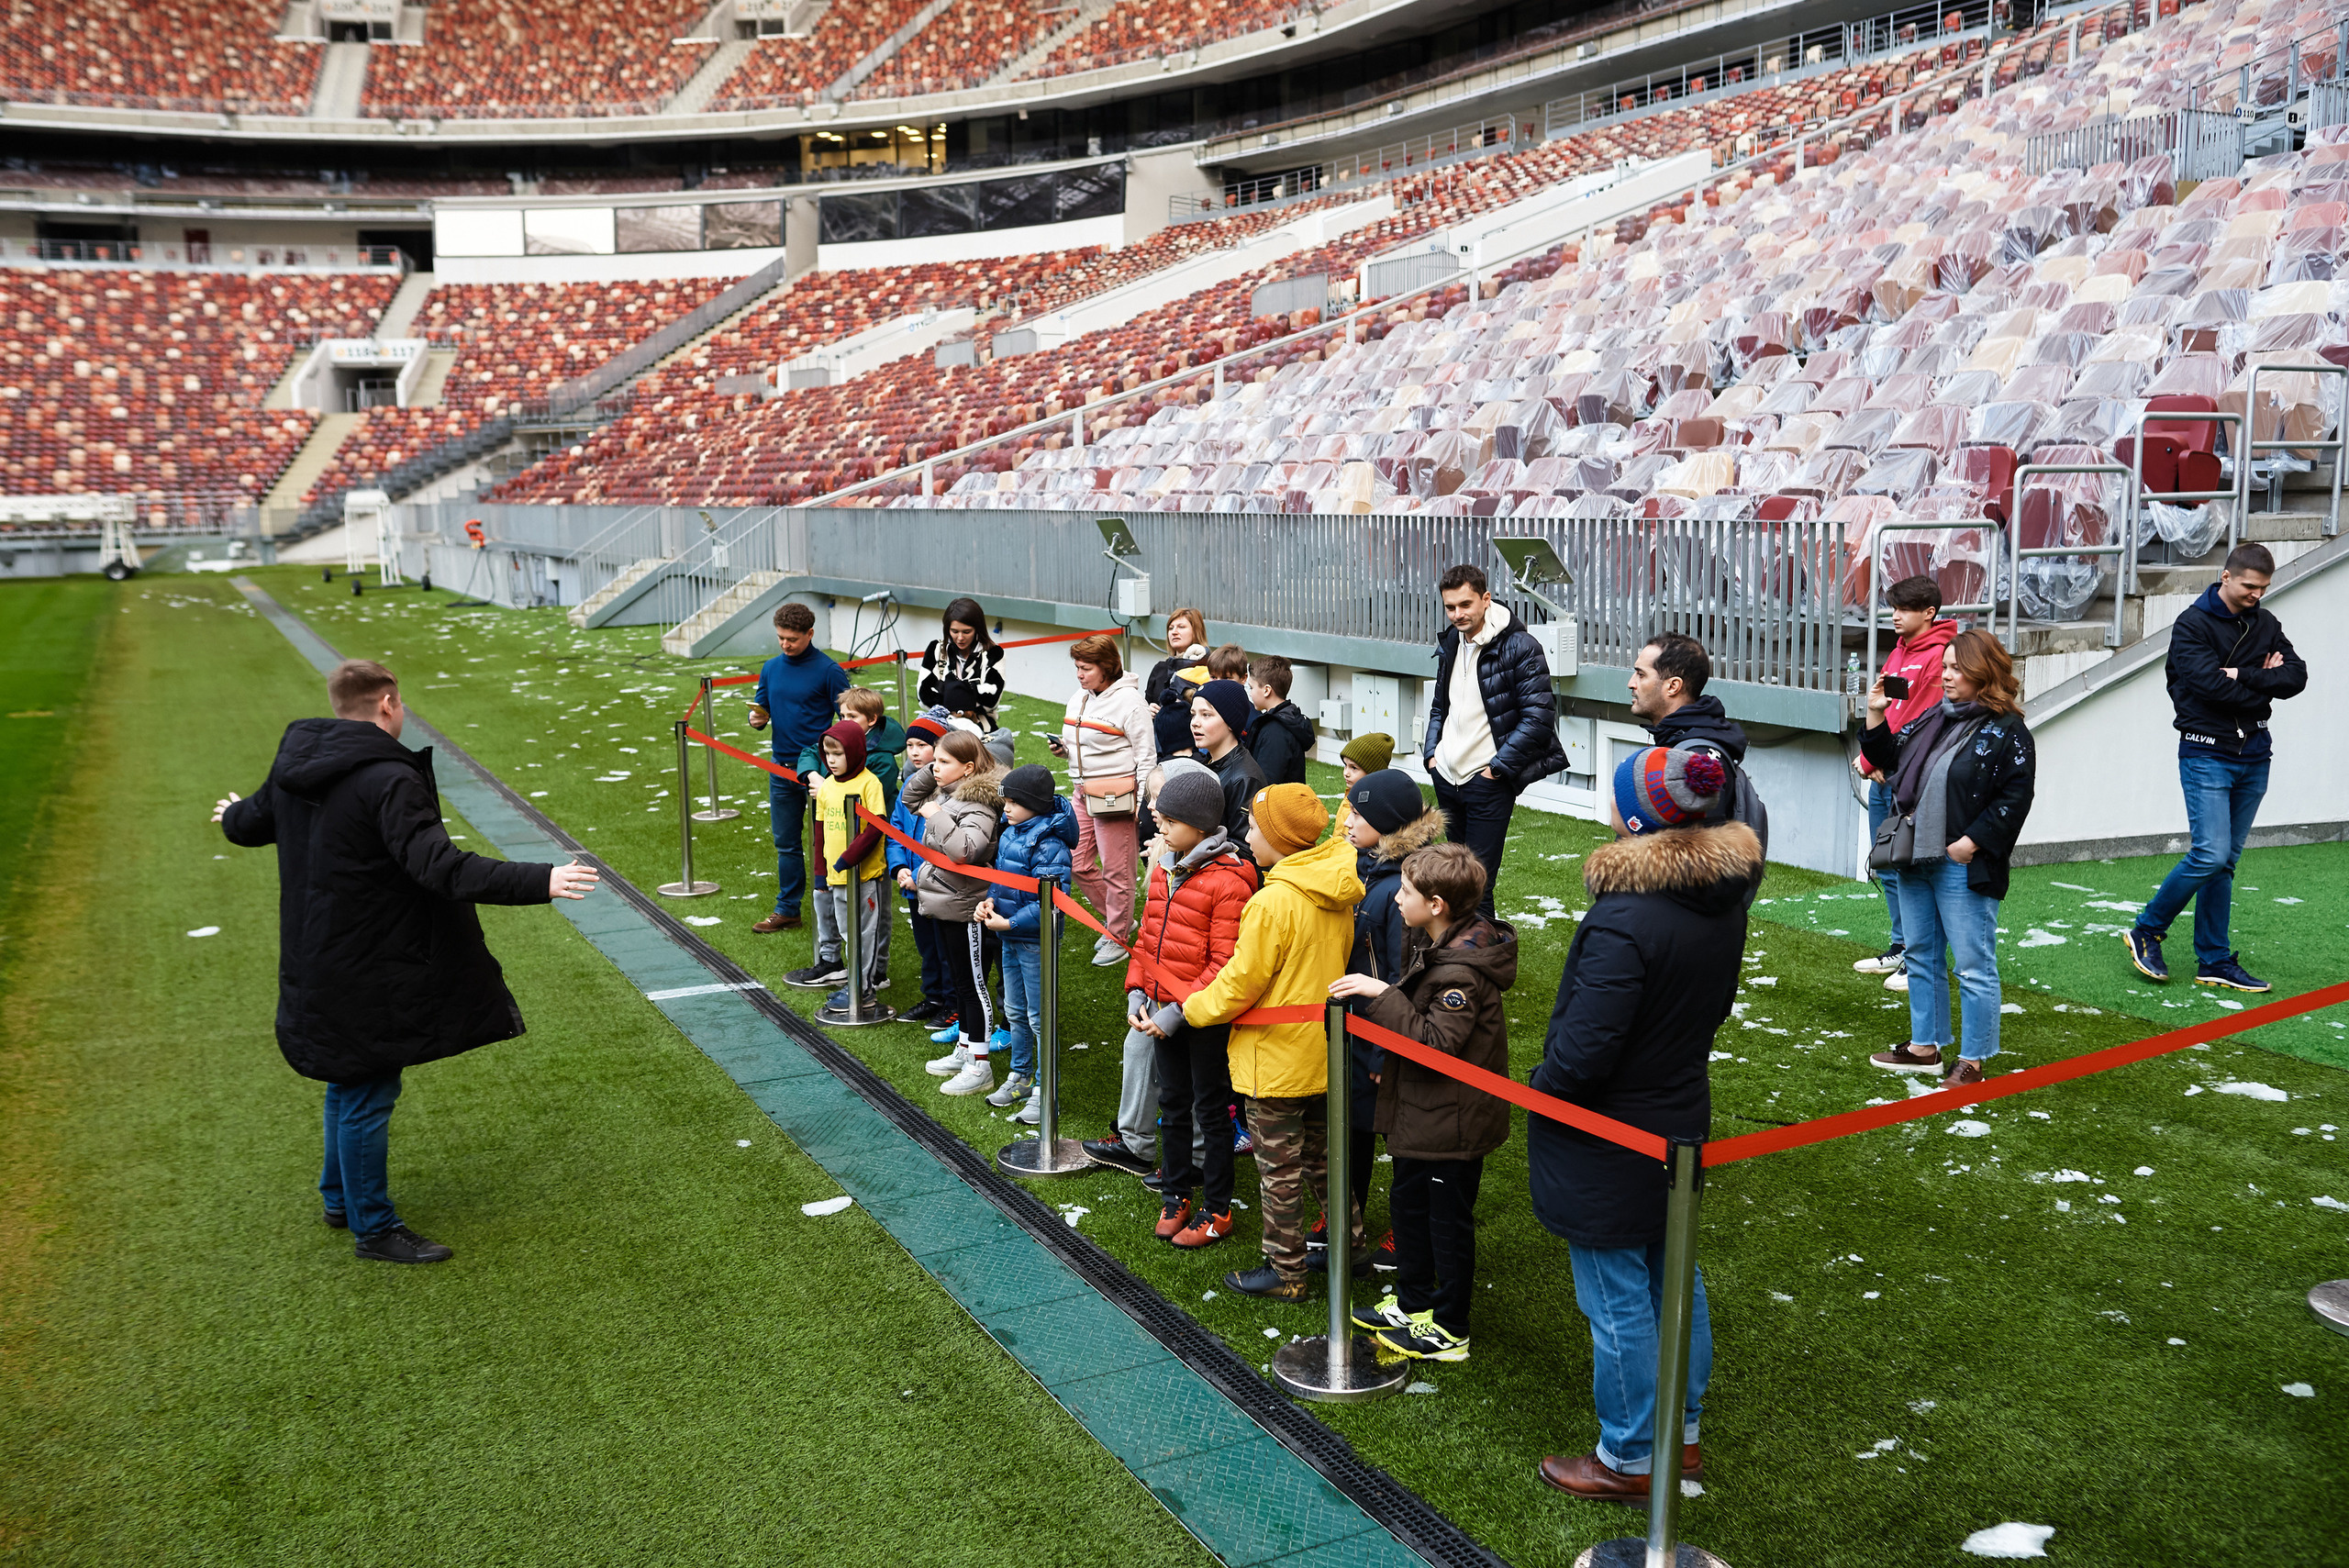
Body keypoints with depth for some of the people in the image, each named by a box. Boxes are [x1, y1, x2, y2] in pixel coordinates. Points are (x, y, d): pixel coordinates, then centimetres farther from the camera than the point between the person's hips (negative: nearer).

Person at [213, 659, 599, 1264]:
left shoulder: (295, 764, 3)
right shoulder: (388, 779, -25)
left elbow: (251, 823, 22)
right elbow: (440, 867, -34)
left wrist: (232, 816, 48)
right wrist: (540, 881, -38)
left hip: (318, 959, 9)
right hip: (368, 970, -9)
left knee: (350, 1080, 25)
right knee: (368, 1092, 3)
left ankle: (341, 1197, 41)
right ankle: (374, 1227, 17)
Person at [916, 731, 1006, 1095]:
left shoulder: (979, 805, -21)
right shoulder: (946, 796, 9)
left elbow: (966, 849, -38)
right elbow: (911, 801, 31)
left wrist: (936, 817, -30)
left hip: (967, 910, -10)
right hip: (945, 906, 10)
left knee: (974, 985, 0)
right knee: (960, 981, 20)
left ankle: (980, 1067, 8)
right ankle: (963, 1050, 33)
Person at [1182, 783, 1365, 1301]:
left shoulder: (1273, 902, -25)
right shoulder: (1336, 893, -1)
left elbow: (1240, 983, -19)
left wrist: (1191, 1010, -3)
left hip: (1277, 1059, -8)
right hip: (1324, 1050, 8)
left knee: (1278, 1170, 6)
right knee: (1321, 1154, 23)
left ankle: (1286, 1272, 16)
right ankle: (1350, 1245, 33)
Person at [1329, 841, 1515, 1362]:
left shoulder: (1461, 972, -28)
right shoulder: (1433, 944, 2)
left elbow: (1436, 1042, -31)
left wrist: (1382, 994, -31)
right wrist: (1390, 1061, 13)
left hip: (1454, 1120, -10)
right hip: (1421, 1110, 10)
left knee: (1448, 1219, 5)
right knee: (1408, 1202, 21)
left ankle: (1449, 1330, 20)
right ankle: (1414, 1303, 39)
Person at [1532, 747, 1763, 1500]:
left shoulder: (1624, 920, -30)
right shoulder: (1724, 901, -3)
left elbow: (1583, 1048, -27)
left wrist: (1539, 1092, -9)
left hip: (1608, 1136, -8)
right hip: (1681, 1118, 8)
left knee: (1616, 1299, 6)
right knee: (1674, 1277, 21)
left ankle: (1628, 1460, 21)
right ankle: (1681, 1433, 36)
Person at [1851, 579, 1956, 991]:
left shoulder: (1937, 656, -12)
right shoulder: (1898, 654, 16)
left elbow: (1920, 724, -16)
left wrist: (1878, 762, -11)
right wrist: (1868, 758, 1)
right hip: (1882, 776, 9)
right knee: (1887, 868, 16)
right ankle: (1901, 947, 28)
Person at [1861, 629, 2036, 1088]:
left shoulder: (2006, 732, -10)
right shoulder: (1934, 718, 12)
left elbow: (2015, 797, -14)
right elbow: (1890, 759, 20)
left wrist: (1972, 842, -17)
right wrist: (1876, 715, 7)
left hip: (1964, 868, -8)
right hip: (1916, 860, 8)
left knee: (1974, 965, -1)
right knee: (1921, 955, 17)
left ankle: (1972, 1063, 7)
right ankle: (1925, 1046, 29)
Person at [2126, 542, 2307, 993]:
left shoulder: (2266, 624, 11)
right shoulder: (2192, 624, -7)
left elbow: (2296, 676, -1)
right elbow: (2211, 684, -19)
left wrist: (2244, 676, -13)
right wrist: (2265, 686, -6)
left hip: (2254, 756, 6)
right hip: (2208, 755, -6)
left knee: (2226, 861, 8)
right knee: (2210, 855, -14)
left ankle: (2214, 961, 13)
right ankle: (2146, 931, 5)